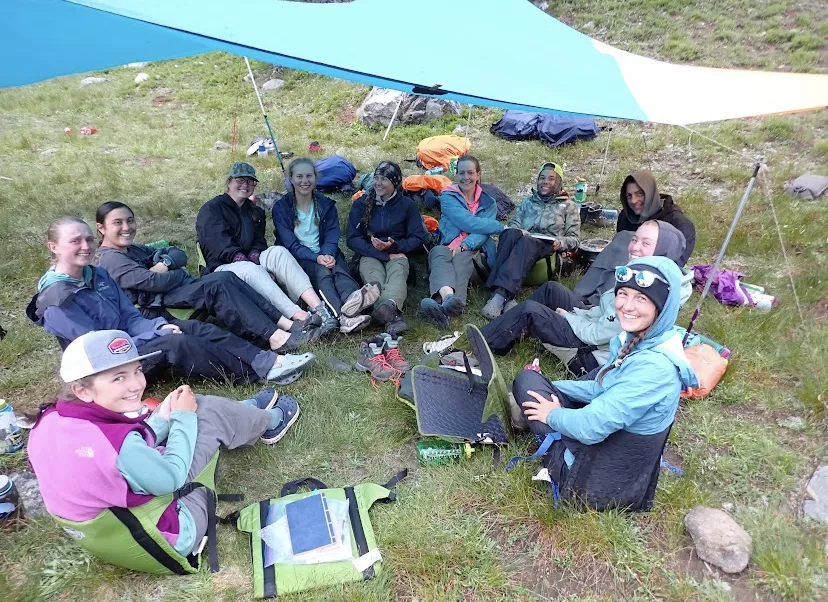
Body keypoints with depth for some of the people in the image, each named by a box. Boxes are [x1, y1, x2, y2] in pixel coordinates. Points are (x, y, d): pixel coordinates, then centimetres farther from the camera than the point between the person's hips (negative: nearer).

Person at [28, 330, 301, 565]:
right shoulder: (117, 443, -39)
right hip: (164, 539, -7)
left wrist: (163, 417, -2)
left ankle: (250, 411, 41)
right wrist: (183, 416, -9)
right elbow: (171, 478, -20)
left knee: (189, 405, 14)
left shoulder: (50, 420, -13)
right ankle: (272, 420, 32)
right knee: (212, 412, -1)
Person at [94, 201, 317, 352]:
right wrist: (181, 273, -1)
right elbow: (153, 282, -17)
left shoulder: (135, 250, 26)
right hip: (157, 310, -9)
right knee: (216, 285, -27)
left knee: (227, 277, -13)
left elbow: (179, 254, 16)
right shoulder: (109, 259, -4)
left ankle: (286, 324, -22)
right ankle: (275, 337, -34)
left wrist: (165, 263, -5)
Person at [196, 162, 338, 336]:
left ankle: (318, 308, -49)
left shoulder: (256, 212, 24)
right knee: (250, 270, -39)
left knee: (278, 251, -28)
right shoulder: (211, 209, 5)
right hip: (224, 267, -4)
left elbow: (258, 242, 10)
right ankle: (300, 317, -61)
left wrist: (254, 257, -13)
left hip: (252, 262, 5)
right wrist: (244, 261, -25)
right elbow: (220, 243, -11)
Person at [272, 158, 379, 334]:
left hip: (326, 255, 3)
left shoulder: (326, 205, 12)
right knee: (322, 272, -36)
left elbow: (332, 237, 1)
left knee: (340, 270, -33)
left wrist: (327, 255, -23)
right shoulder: (281, 208, 3)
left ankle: (352, 299, -70)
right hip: (297, 260, -3)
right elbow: (291, 244, -8)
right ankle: (344, 316, -67)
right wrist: (316, 257, -25)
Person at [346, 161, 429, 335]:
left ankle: (389, 306, -72)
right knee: (373, 275, -36)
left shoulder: (407, 205, 11)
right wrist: (384, 255, -12)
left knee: (397, 274, -36)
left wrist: (394, 246, -15)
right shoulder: (361, 204, 10)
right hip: (369, 255, 0)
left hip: (397, 254, 0)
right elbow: (352, 239, 0)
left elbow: (418, 237, 4)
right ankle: (393, 317, -67)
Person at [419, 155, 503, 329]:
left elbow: (483, 233, -1)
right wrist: (504, 227, -8)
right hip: (445, 247, 0)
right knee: (439, 253, -36)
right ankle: (449, 298, -69)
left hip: (471, 251, 0)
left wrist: (463, 246, -21)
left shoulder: (488, 202, 18)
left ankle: (445, 308, -68)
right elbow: (469, 223, -7)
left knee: (460, 260, -36)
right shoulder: (448, 196, 10)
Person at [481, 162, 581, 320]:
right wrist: (518, 231, -5)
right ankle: (506, 298, -50)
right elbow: (512, 223, 20)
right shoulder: (528, 202, 32)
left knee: (527, 242, -39)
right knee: (511, 233, -36)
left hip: (547, 247, -2)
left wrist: (560, 243, -8)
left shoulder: (569, 206, 24)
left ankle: (500, 295, -56)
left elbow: (574, 239, 15)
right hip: (523, 240, 2)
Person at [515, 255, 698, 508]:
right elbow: (600, 390, 11)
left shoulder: (656, 367, -31)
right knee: (528, 379, 12)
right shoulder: (634, 339, -4)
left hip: (609, 479, -8)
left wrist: (553, 415, -10)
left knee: (527, 382, -5)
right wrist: (545, 387, 5)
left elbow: (592, 427, -32)